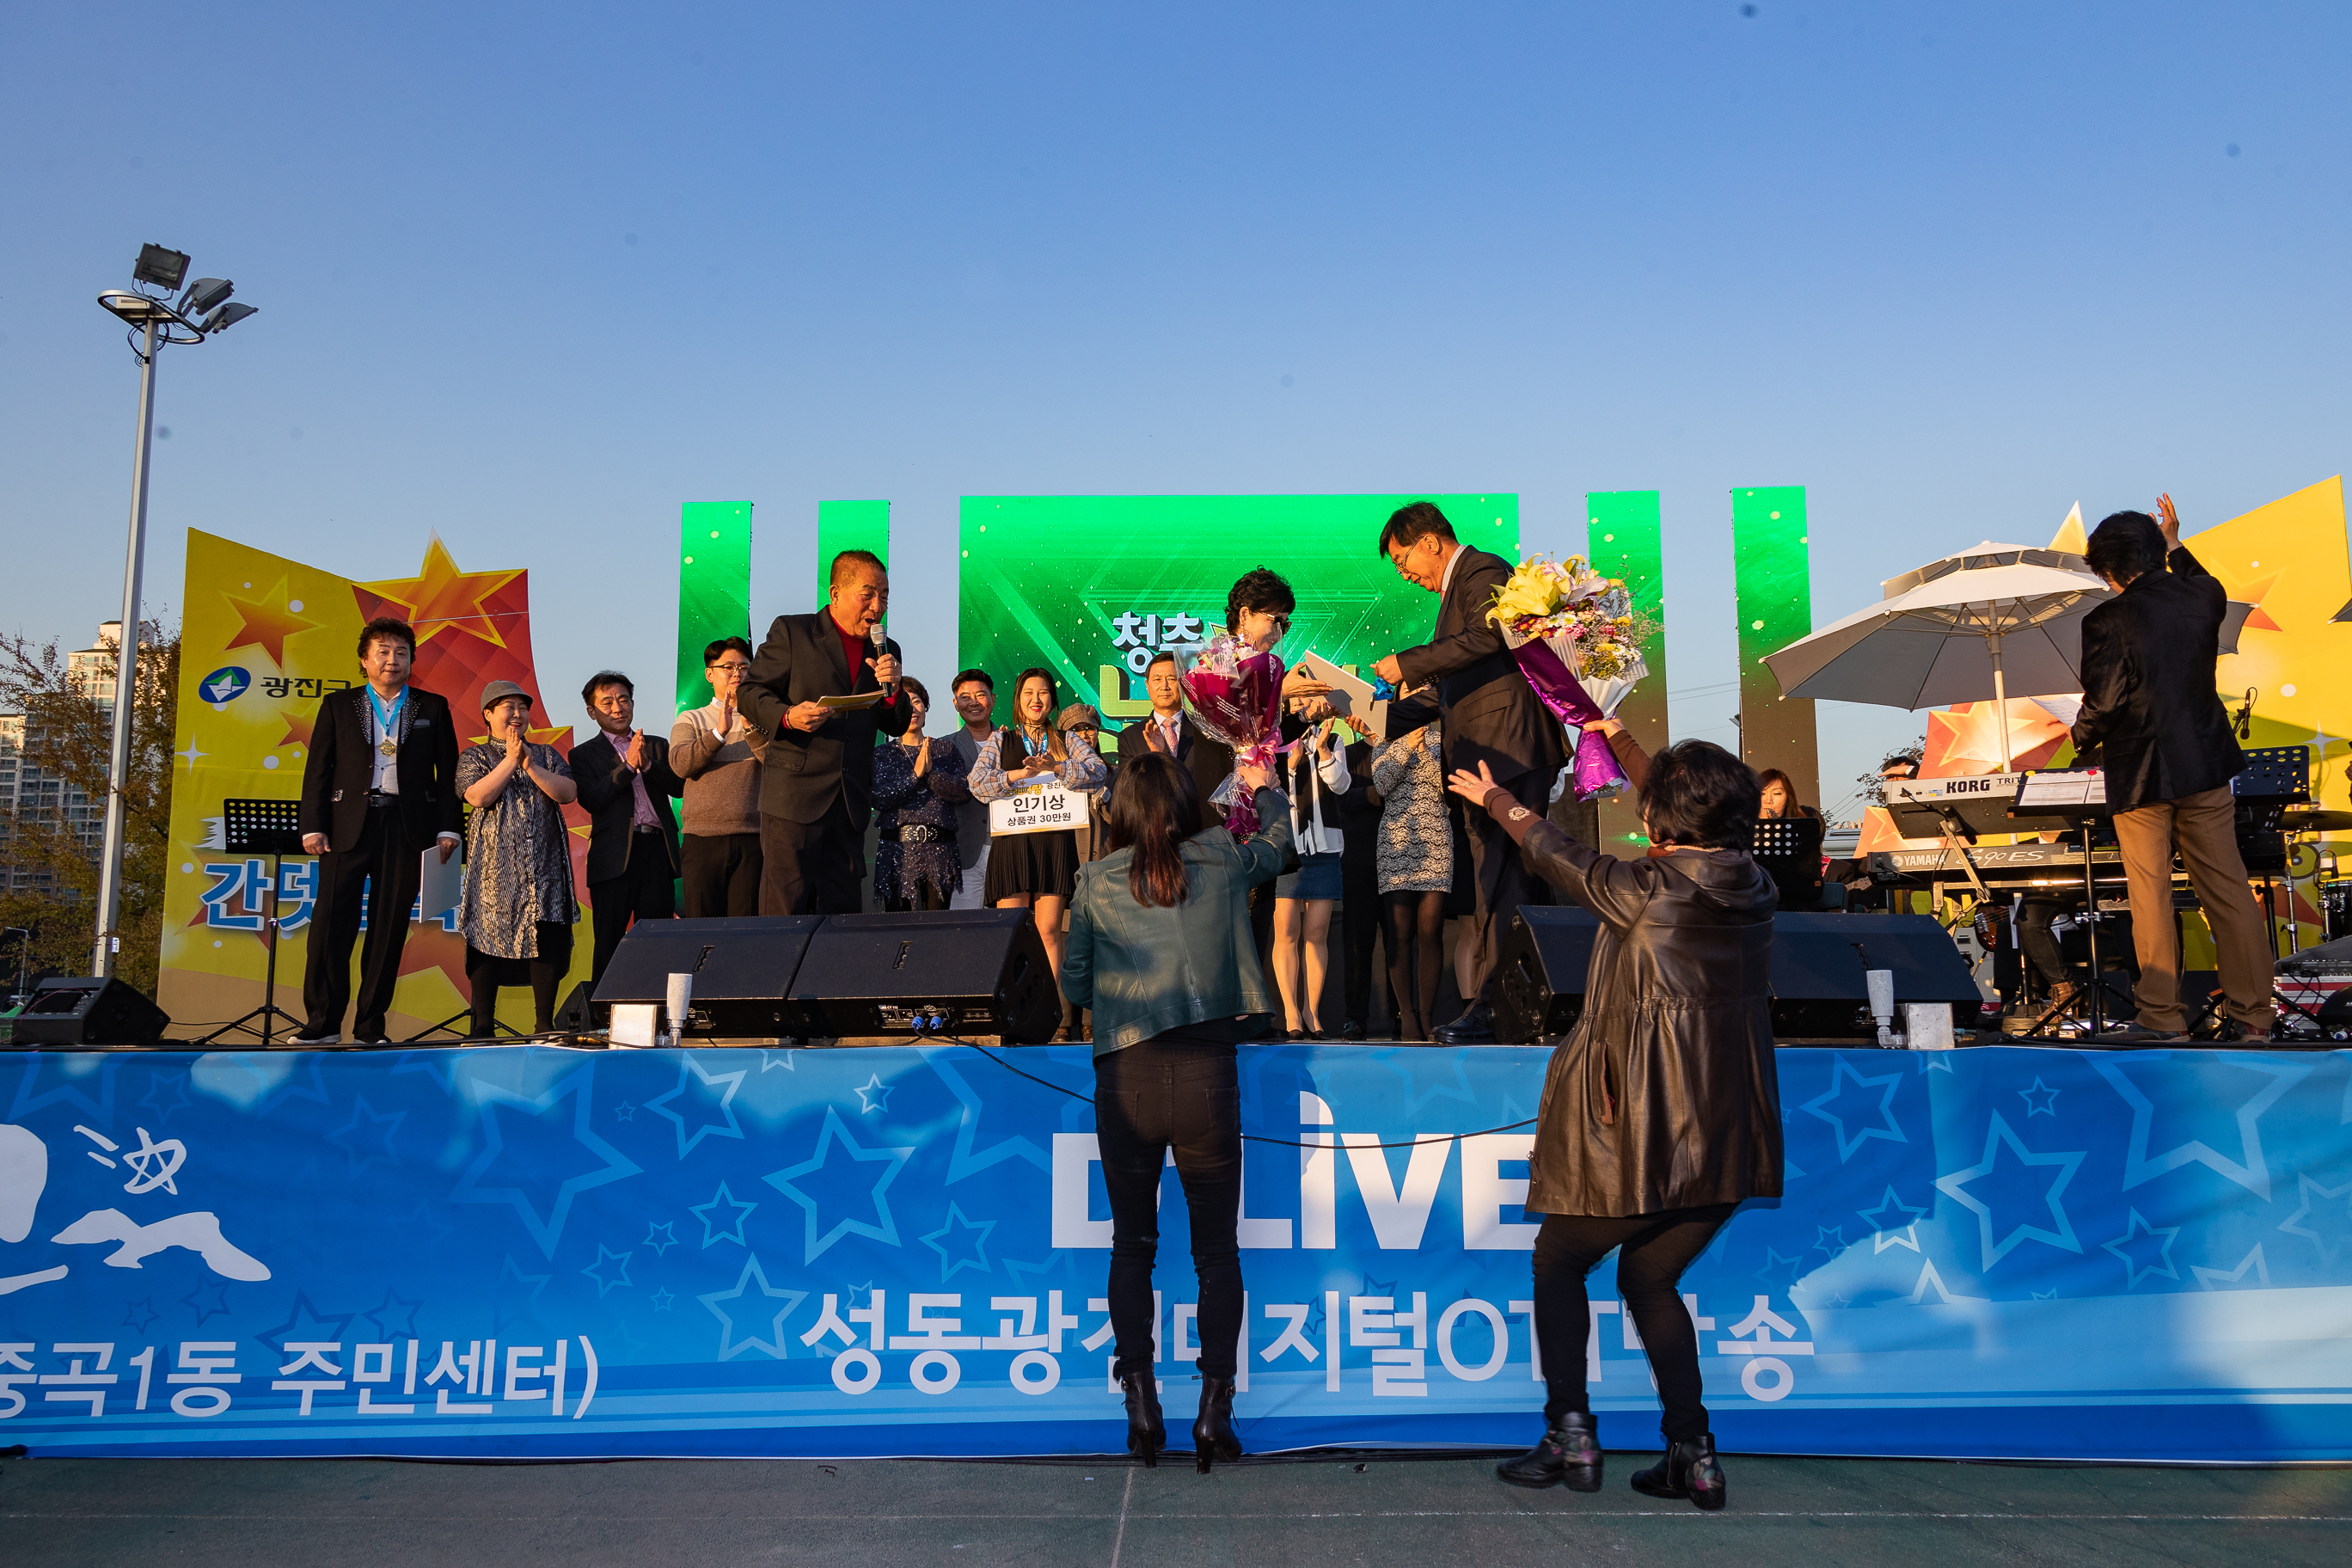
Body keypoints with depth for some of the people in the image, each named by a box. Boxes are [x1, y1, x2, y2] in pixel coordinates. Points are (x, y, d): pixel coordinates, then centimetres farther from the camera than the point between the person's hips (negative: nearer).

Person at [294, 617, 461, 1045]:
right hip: (348, 825, 0)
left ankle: (371, 1026, 9)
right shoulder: (337, 705, 12)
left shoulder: (433, 708, 12)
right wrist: (312, 826, -2)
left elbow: (449, 772, 10)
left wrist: (448, 829, 1)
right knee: (332, 923, -6)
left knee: (390, 928, 2)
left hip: (407, 829, 0)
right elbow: (317, 769, 8)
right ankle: (323, 1023, 4)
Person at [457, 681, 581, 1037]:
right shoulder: (474, 757, 9)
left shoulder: (547, 755, 16)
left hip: (545, 870, 2)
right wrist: (511, 760, -10)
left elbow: (569, 793, 0)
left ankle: (545, 1023, 5)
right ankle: (484, 1024, 7)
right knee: (488, 937, -2)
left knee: (548, 940, -2)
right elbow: (478, 797, -10)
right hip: (495, 867, -2)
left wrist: (530, 765, -8)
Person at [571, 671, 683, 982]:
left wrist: (648, 763, -10)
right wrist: (628, 764, -12)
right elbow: (591, 800, -7)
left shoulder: (658, 746, 17)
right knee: (608, 941, -1)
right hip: (615, 855, -2)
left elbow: (678, 787, 5)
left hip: (657, 851, 3)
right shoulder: (584, 754, 8)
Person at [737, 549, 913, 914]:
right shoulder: (791, 632, 2)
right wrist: (788, 716, -17)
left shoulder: (887, 651, 15)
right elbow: (750, 692, 2)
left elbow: (897, 727, 15)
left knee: (843, 909, 6)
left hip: (852, 802, 5)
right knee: (787, 908, -8)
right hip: (795, 795, -4)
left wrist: (892, 690, -6)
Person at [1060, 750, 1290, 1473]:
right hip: (1206, 1070, 0)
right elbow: (1276, 844, 27)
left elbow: (1074, 986, 11)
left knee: (1132, 1243, 16)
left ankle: (1141, 1401, 13)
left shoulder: (1095, 882, 2)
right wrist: (1266, 790, 46)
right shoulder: (1223, 859, 3)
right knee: (1217, 1246, 12)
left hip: (1125, 1076, 0)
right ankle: (1214, 1408, 9)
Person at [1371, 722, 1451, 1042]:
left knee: (1431, 930, -4)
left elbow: (1448, 787, 0)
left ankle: (1426, 1015, 2)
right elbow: (1382, 784, -3)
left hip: (1436, 842, 0)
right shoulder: (1385, 748, 15)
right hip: (1397, 842, 0)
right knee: (1400, 931, -6)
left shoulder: (1439, 741, 13)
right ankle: (1406, 1015, -2)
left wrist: (1425, 752, -9)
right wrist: (1406, 747, -10)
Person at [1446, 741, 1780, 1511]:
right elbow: (1694, 856, 23)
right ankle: (1693, 1453, 16)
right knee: (1648, 1278, 21)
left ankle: (1570, 1436, 10)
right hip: (1731, 1138, 6)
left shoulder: (1647, 890, -13)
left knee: (1558, 1262, 14)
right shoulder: (1753, 889, 3)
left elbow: (1563, 860, 5)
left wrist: (1501, 805, 24)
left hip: (1645, 1133, -6)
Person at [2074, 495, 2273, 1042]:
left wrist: (2082, 744, 6)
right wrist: (2174, 545, 36)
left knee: (2151, 899, 3)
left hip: (2140, 774, -5)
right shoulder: (2203, 597, 1)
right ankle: (2252, 1014, 12)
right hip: (2207, 769, 5)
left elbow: (2102, 704, -13)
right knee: (2229, 891, 8)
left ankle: (2162, 1019, 6)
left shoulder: (2107, 622, -15)